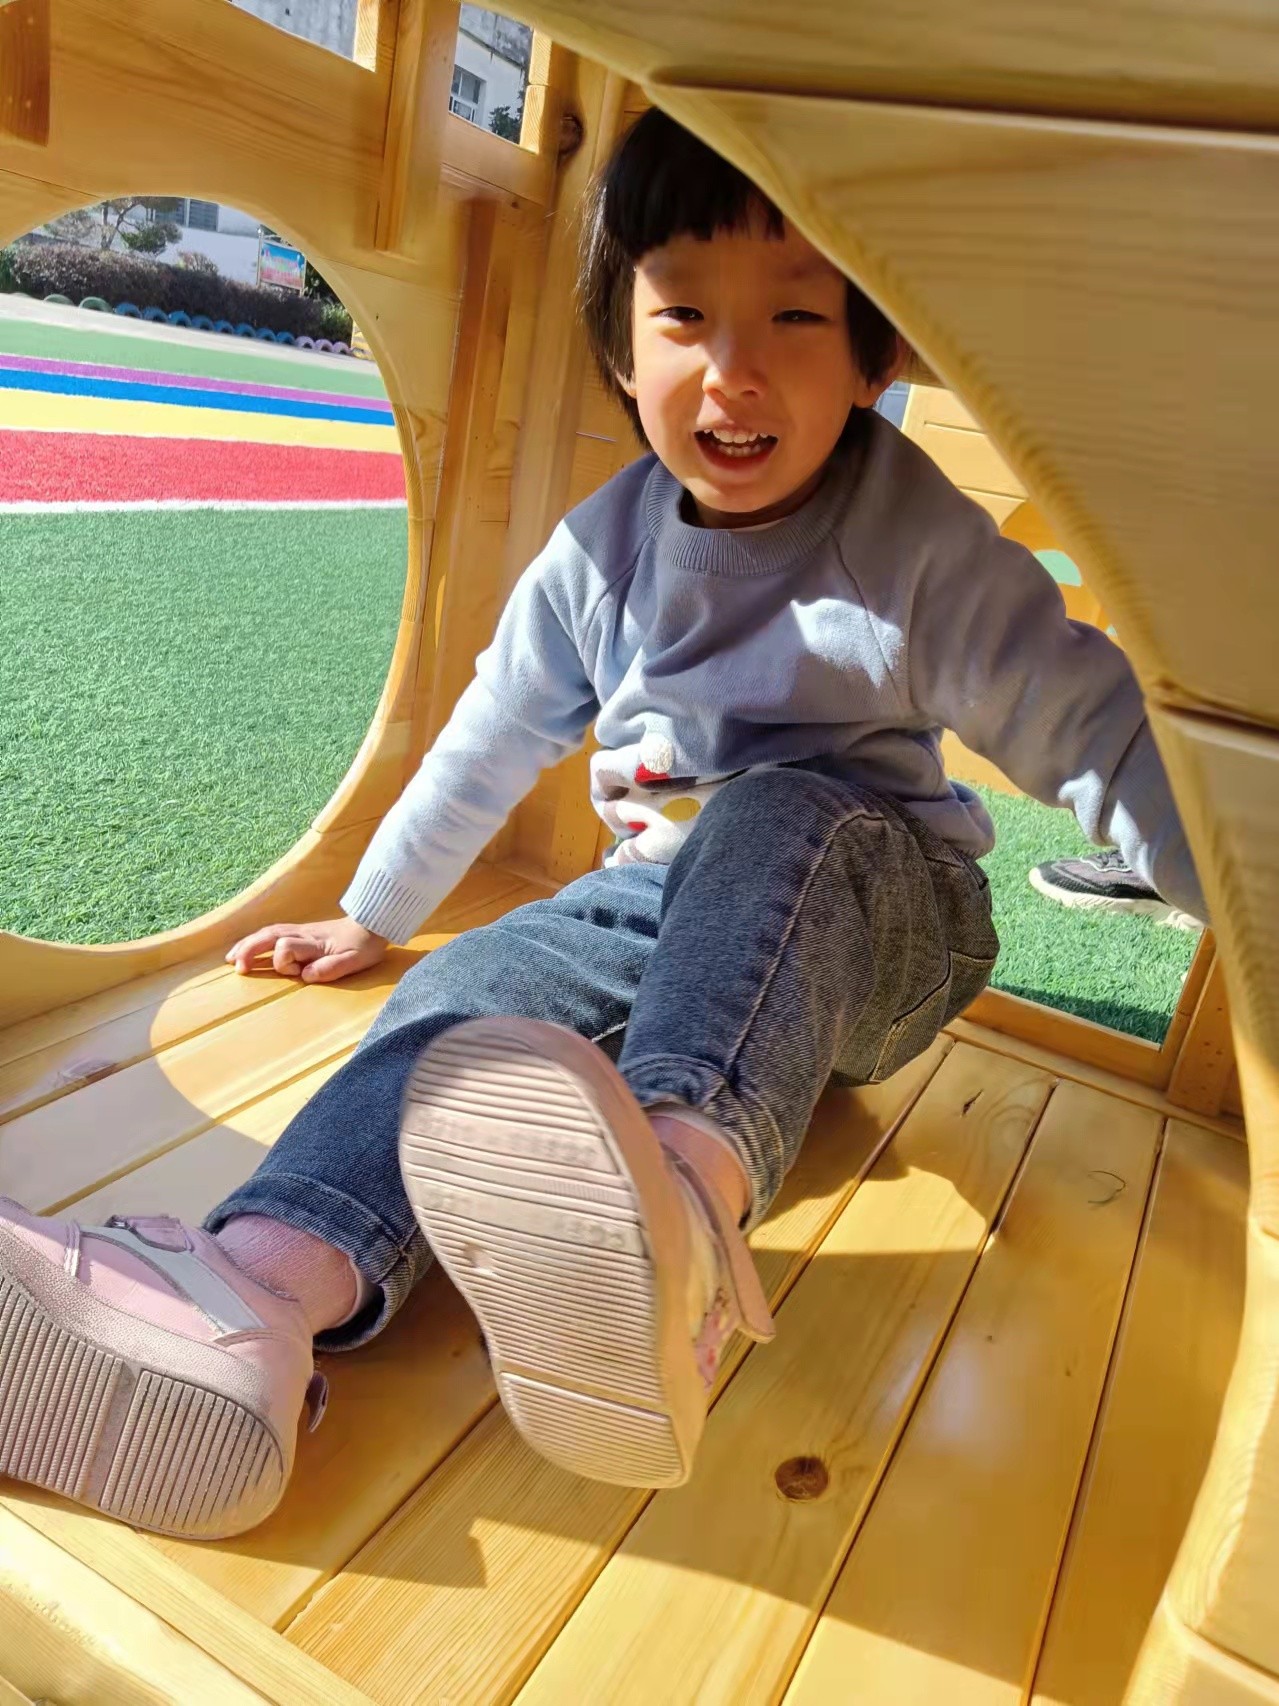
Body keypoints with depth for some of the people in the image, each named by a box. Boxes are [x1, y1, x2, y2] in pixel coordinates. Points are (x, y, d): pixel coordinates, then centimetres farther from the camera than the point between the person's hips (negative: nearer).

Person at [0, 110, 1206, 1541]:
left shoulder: (923, 548, -11)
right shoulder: (605, 548, 0)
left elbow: (1099, 730, -10)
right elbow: (493, 737, 10)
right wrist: (372, 912, 17)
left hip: (882, 925, -3)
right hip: (667, 900, 4)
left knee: (772, 816, -36)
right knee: (477, 983, -23)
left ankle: (691, 1185, -62)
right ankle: (273, 1282, -47)